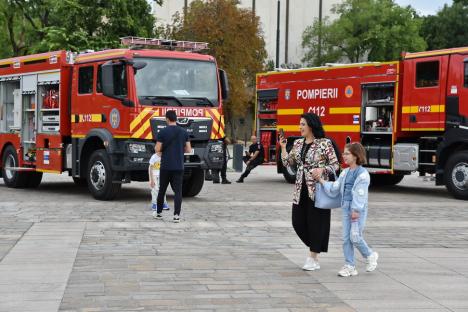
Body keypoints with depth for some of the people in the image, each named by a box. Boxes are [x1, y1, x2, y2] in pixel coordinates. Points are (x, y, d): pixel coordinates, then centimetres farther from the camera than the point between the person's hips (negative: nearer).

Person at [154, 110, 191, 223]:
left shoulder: (163, 132, -8)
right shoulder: (184, 132, 1)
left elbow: (158, 149, -8)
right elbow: (188, 150, 4)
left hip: (166, 166, -1)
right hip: (179, 167, 1)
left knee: (162, 190, 13)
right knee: (178, 191, 0)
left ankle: (159, 213, 24)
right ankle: (177, 215, -10)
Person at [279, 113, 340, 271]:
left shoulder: (324, 143, -8)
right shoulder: (298, 143, 10)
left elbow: (335, 165, -6)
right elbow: (288, 163, 10)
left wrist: (322, 169, -22)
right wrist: (283, 147, -1)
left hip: (317, 188, -6)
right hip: (301, 188, 6)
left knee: (315, 222, 0)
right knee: (297, 222, 6)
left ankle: (314, 258, 11)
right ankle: (314, 248, 28)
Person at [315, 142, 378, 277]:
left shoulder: (362, 173, -11)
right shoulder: (345, 173, 11)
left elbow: (360, 194, -15)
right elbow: (334, 188, 12)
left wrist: (356, 210, -18)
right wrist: (321, 180, 8)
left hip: (359, 210, -7)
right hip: (346, 208, 7)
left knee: (355, 237, -8)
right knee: (346, 238, 5)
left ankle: (370, 256, 18)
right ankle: (349, 266, 11)